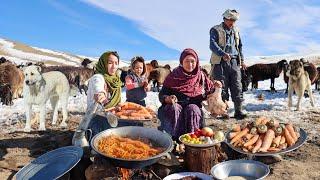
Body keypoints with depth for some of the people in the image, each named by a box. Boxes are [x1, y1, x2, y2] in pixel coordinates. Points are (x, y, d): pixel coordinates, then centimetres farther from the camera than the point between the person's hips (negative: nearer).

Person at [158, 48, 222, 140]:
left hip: (193, 106, 1)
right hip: (175, 105, 0)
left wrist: (215, 86, -14)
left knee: (192, 110, -31)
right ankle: (172, 138, -28)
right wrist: (168, 99, -24)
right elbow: (162, 94, -2)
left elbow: (210, 91, 7)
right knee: (174, 109, -32)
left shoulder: (200, 76, 6)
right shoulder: (173, 76, 2)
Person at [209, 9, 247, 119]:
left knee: (237, 87, -2)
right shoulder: (216, 30, 2)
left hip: (234, 62, 5)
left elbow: (240, 46, 30)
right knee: (222, 88, -3)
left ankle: (238, 111, 2)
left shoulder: (236, 31, 21)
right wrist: (223, 54, -30)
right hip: (220, 62, -5)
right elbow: (213, 45, -14)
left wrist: (241, 60, 21)